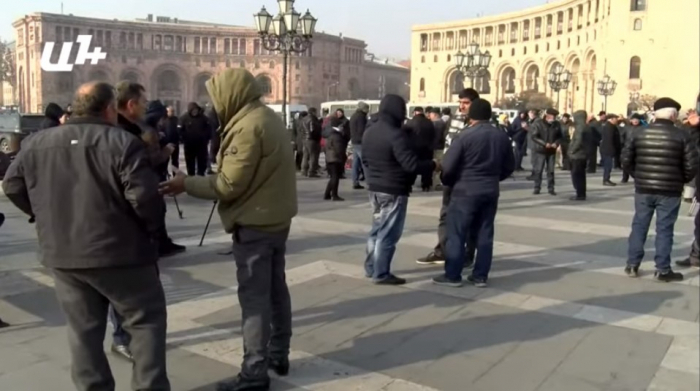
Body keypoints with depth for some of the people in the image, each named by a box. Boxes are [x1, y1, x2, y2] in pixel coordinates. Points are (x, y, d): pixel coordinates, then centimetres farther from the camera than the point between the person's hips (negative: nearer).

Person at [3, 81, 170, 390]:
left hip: (62, 254, 6)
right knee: (146, 320, 9)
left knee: (84, 329, 16)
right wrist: (152, 226, -2)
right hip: (119, 252, -5)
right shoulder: (122, 143, -13)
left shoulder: (36, 144, 7)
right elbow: (144, 196, -20)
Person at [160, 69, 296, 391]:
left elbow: (230, 184, -20)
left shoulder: (247, 125, -19)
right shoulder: (268, 118, 11)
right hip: (276, 217, 10)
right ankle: (278, 354, 29)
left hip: (255, 223, -10)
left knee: (254, 296, -4)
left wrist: (187, 184, -10)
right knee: (275, 288, 17)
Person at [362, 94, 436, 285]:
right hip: (394, 191, -9)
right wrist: (433, 164, -11)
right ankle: (381, 274, 6)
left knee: (377, 229, 19)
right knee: (388, 233, 0)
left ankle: (371, 268, 27)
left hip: (375, 188, 9)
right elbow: (412, 165, -25)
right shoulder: (396, 134, -21)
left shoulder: (369, 132, 7)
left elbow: (365, 159, 19)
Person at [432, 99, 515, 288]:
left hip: (465, 191, -6)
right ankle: (480, 276, 15)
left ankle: (453, 275, 6)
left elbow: (448, 166, -13)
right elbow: (509, 166, 13)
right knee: (485, 234, 10)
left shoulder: (465, 136, -13)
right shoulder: (501, 136, 6)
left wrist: (449, 182, 6)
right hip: (491, 192, 6)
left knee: (456, 234, 2)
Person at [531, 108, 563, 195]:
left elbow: (559, 136, 10)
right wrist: (545, 144, -23)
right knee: (538, 170, 0)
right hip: (540, 150, -3)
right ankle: (537, 188, 9)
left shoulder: (557, 124, 1)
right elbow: (534, 137, -14)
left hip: (551, 151, 3)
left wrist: (556, 143, -12)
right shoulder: (538, 123, -10)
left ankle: (551, 188, 13)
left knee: (551, 170, 5)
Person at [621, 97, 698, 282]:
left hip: (643, 188, 3)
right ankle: (663, 270, 8)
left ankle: (632, 265, 15)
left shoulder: (639, 134, 2)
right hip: (669, 191, -3)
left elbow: (626, 160, 2)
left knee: (639, 226, 12)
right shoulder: (682, 136, -7)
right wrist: (682, 181, 9)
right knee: (664, 229, 3)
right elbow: (691, 165, -8)